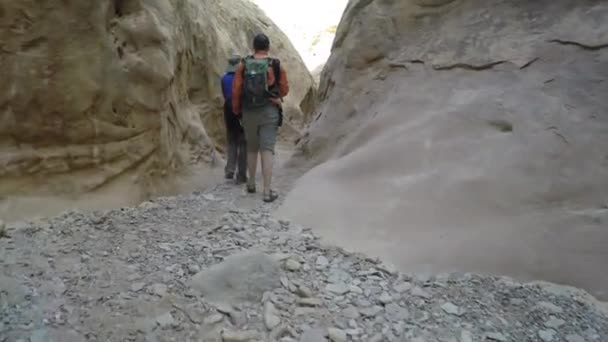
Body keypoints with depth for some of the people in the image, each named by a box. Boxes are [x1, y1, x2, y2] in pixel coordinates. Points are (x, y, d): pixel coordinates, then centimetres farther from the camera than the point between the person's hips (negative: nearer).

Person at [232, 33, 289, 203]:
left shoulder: (242, 65, -2)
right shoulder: (277, 66, -4)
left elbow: (236, 90, -3)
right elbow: (284, 90, 6)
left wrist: (236, 110, 12)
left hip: (249, 113, 2)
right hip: (269, 112, -2)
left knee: (252, 148, 19)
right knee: (267, 150, -4)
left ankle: (251, 184, 30)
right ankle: (267, 191, -9)